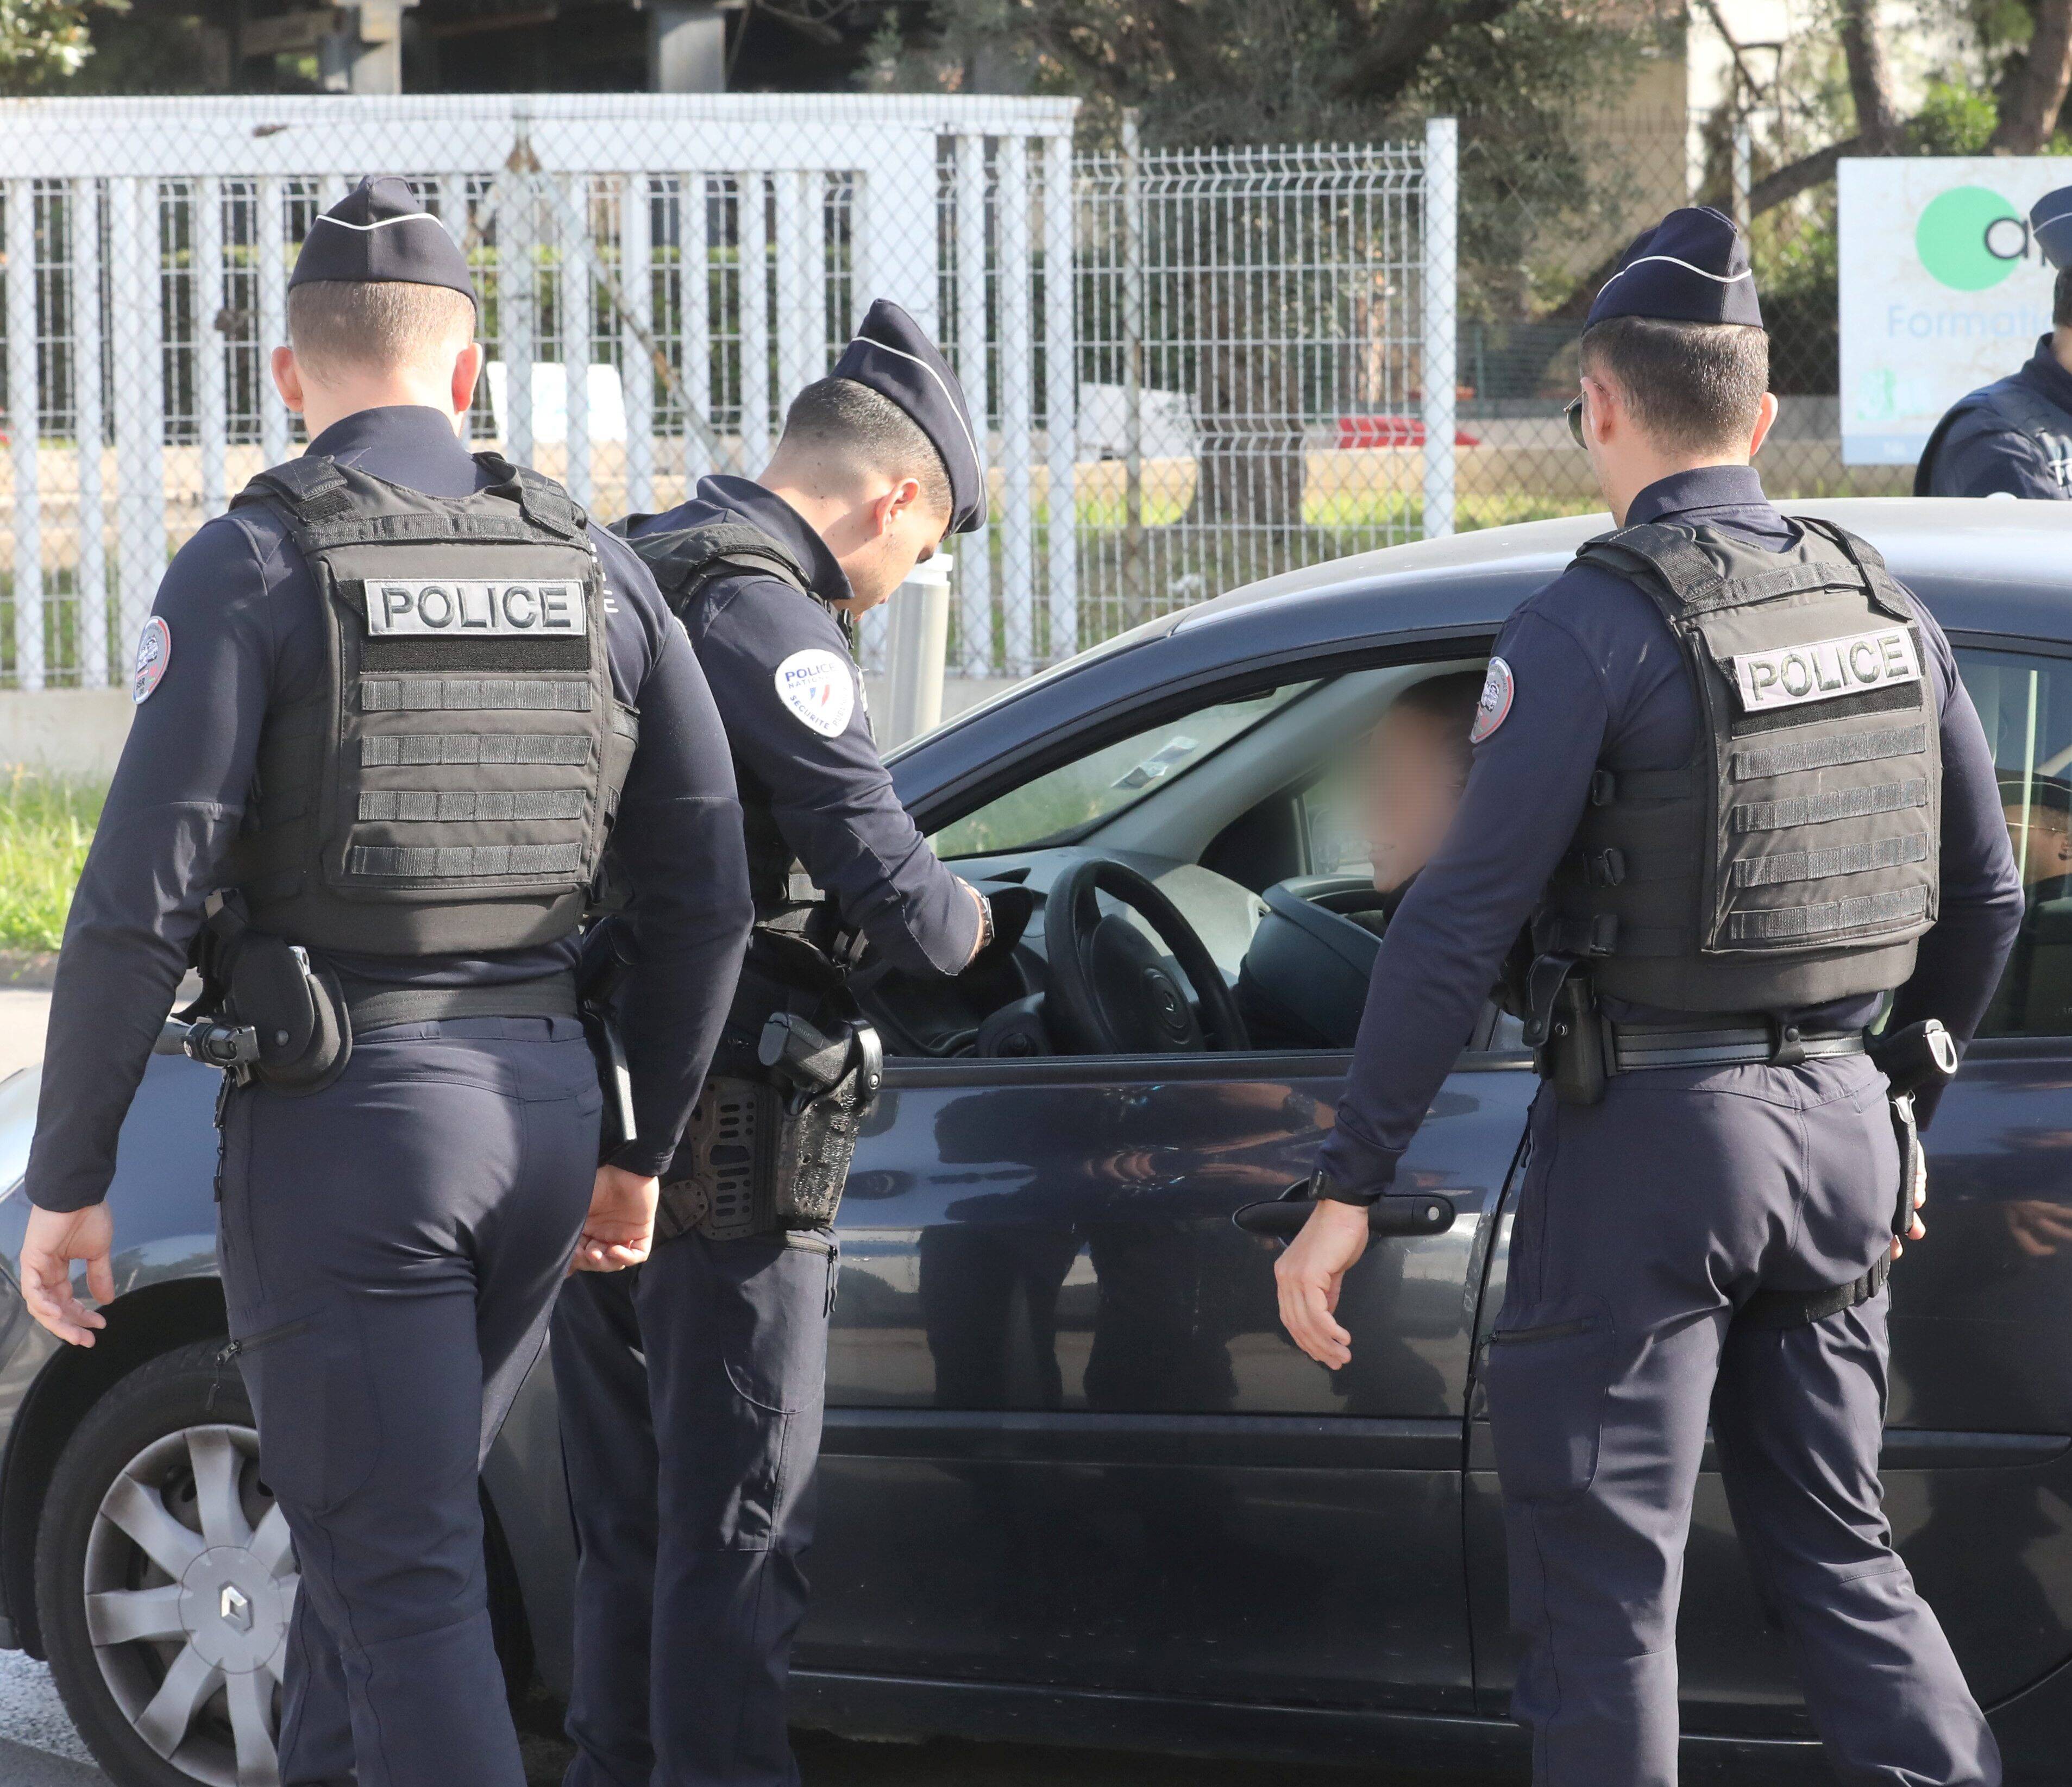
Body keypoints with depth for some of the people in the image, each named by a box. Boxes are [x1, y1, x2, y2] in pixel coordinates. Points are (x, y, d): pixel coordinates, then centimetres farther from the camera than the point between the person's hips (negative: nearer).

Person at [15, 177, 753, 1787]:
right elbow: (708, 893, 10)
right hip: (541, 1104, 6)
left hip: (343, 1113, -6)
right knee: (379, 1523, 21)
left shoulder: (255, 564, -7)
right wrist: (642, 1147, 21)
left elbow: (140, 898, -13)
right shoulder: (594, 568, 8)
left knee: (402, 1579, -4)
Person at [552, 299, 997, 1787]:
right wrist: (967, 923, 2)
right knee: (737, 1541, -4)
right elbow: (896, 893, -19)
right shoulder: (765, 617, -15)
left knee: (630, 1538, 16)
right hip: (723, 1151, -9)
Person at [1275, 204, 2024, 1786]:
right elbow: (1984, 898, 14)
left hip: (1650, 1136, -6)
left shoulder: (1599, 625, -13)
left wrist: (1350, 1187, -12)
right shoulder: (1884, 612, 7)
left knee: (1605, 1589, 2)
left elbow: (1464, 923, -16)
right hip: (1842, 1125, 6)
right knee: (1838, 1551, 18)